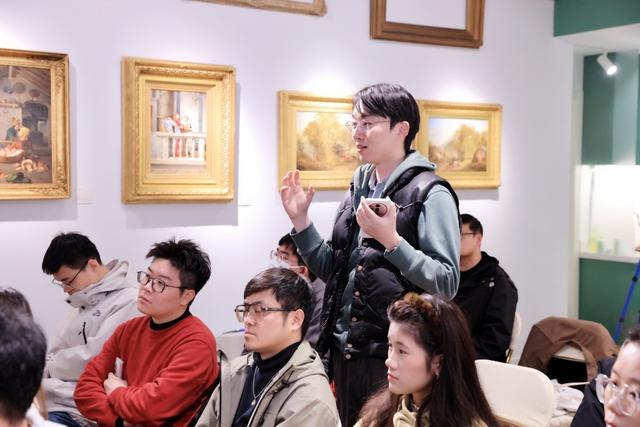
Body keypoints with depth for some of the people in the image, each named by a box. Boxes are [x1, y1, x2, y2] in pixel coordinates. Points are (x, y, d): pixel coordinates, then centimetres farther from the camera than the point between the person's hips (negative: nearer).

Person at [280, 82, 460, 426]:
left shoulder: (430, 193, -10)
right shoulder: (358, 189, 10)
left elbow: (447, 284, -17)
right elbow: (332, 272, 13)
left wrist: (391, 240, -26)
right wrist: (300, 220, 3)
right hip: (345, 350, 7)